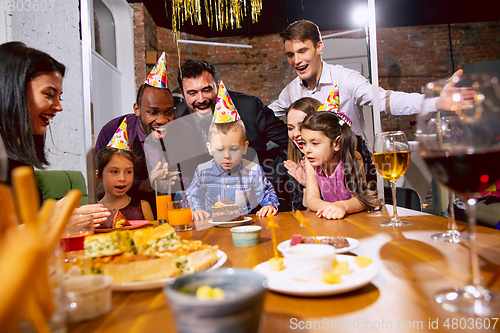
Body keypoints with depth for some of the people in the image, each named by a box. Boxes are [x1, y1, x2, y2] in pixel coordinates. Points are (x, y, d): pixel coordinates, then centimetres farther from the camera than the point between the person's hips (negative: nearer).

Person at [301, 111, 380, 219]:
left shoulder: (351, 158, -12)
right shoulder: (311, 162, -6)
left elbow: (360, 199, -18)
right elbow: (311, 199, -12)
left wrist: (342, 206, -39)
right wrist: (329, 207, -33)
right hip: (327, 220, 3)